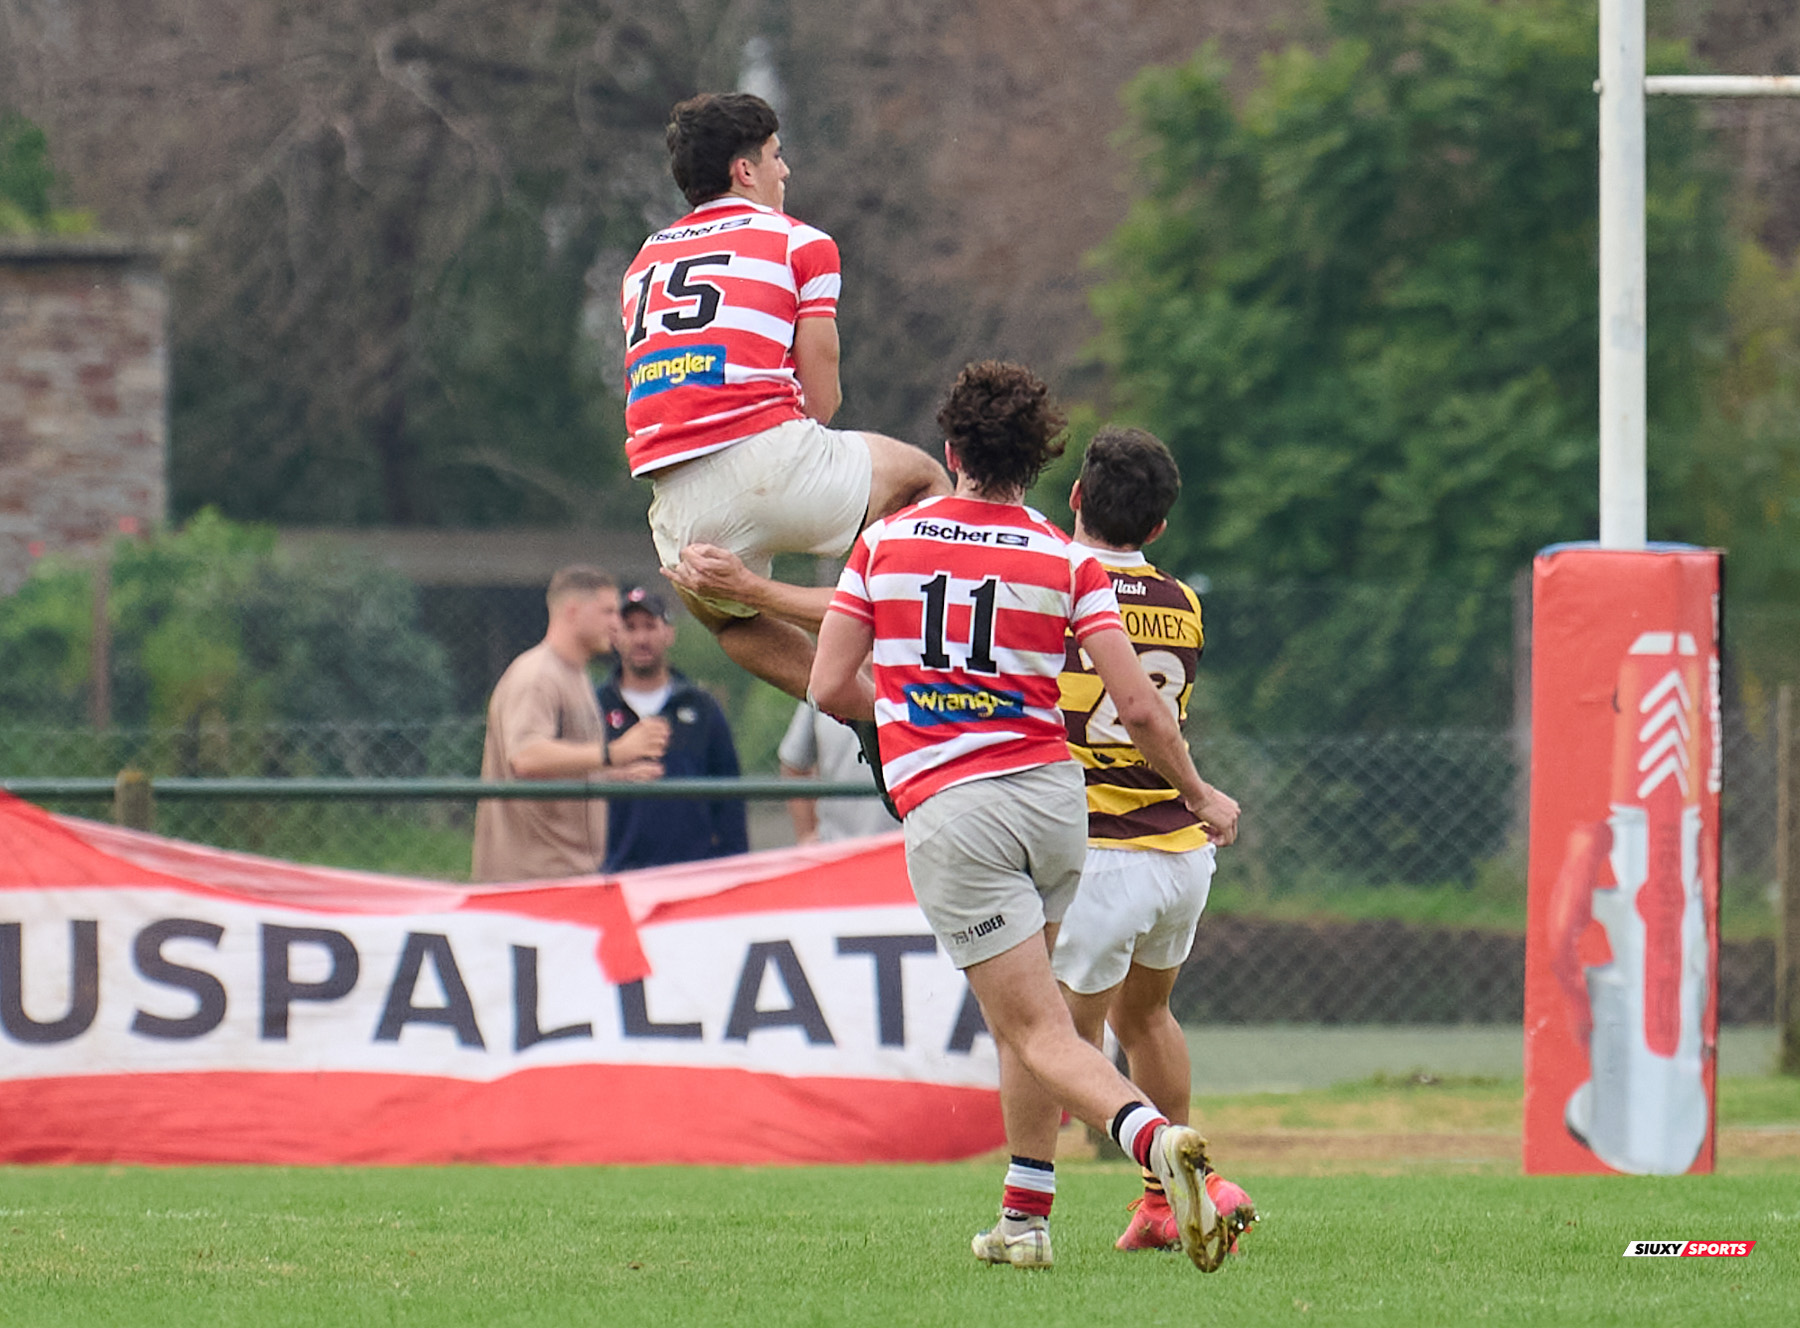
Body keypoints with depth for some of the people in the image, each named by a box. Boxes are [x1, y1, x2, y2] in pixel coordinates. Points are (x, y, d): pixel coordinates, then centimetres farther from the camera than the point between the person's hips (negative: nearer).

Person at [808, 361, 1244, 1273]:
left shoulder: (885, 541, 3)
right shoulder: (1066, 563, 3)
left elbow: (831, 688, 4)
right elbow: (1138, 706, -2)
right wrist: (1200, 796, 13)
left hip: (945, 812, -3)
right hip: (1053, 792, 3)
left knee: (1041, 1034, -8)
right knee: (1019, 1013, 23)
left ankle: (1155, 1138, -34)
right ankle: (1025, 1218, 22)